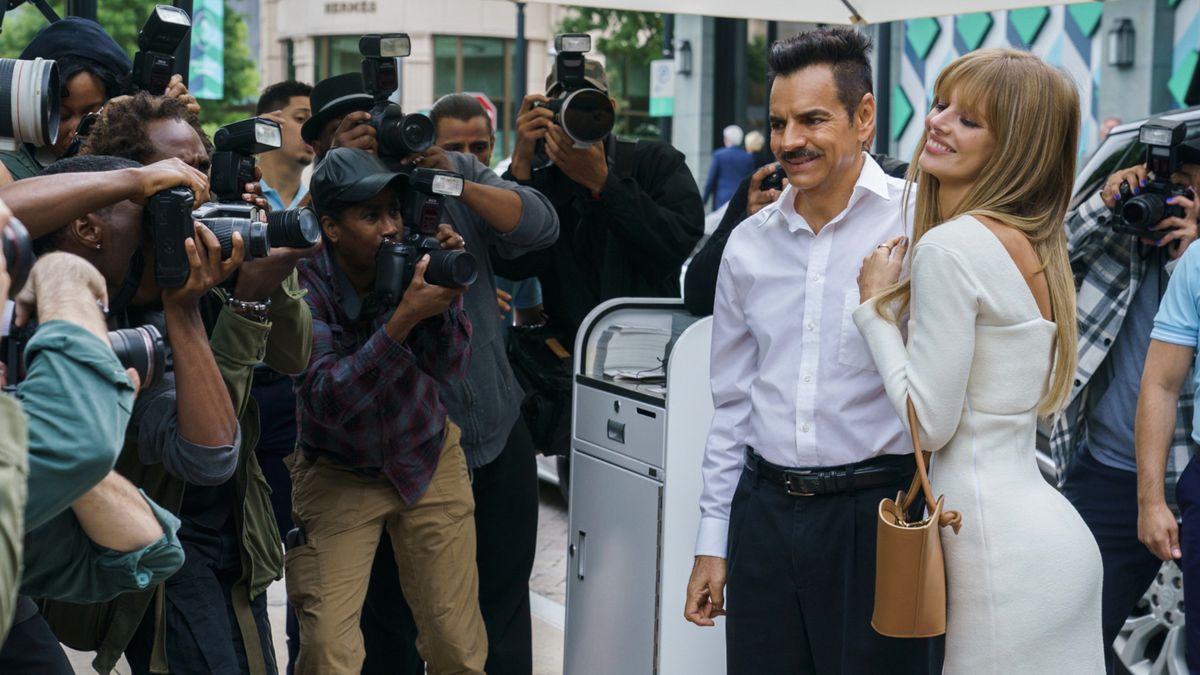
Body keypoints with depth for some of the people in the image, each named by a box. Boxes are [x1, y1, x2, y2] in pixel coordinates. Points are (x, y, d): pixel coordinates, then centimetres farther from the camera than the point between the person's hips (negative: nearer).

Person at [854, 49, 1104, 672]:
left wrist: (876, 307, -6)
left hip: (999, 545, -10)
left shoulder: (951, 246, -17)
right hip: (1047, 526, 10)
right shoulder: (1034, 242, 11)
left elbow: (930, 424, -15)